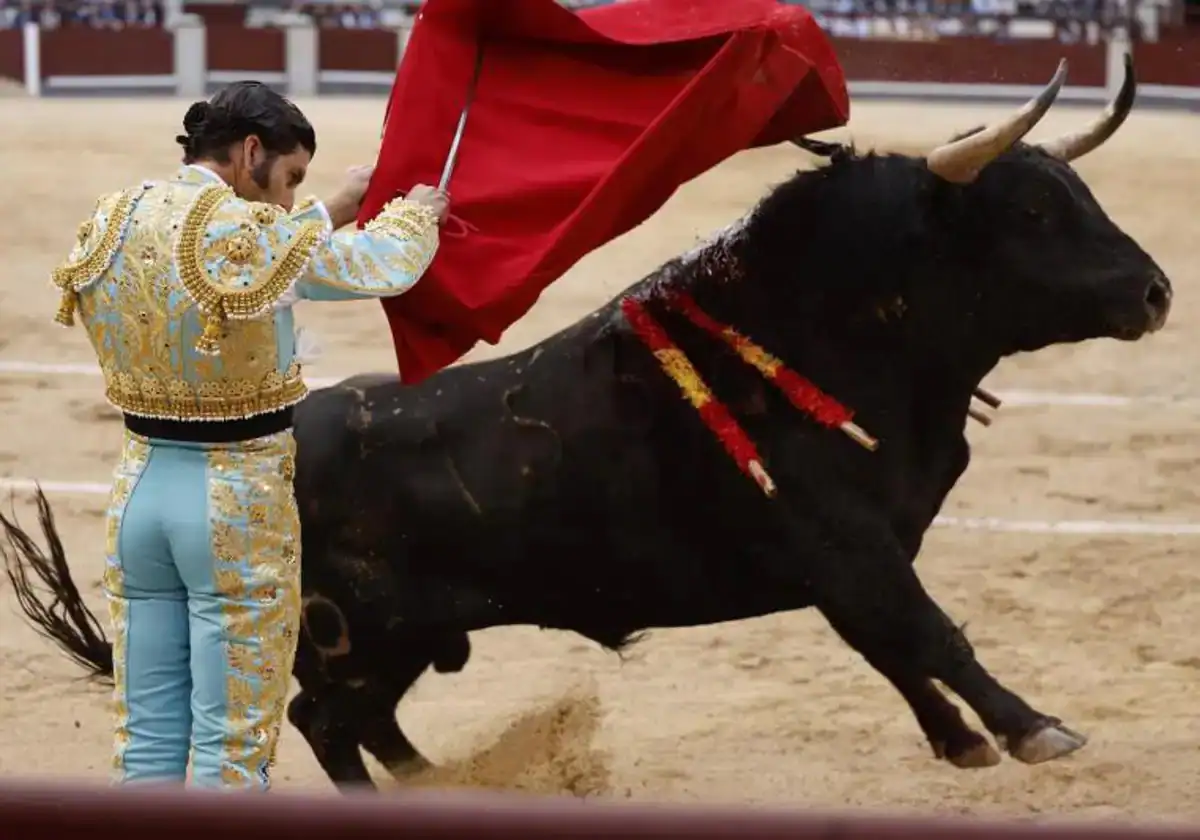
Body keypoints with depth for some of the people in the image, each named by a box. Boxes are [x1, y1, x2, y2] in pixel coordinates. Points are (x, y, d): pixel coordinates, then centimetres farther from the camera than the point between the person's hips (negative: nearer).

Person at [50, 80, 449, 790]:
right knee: (233, 741, 2)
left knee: (147, 733, 13)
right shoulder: (252, 233, -18)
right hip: (238, 500, -6)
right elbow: (385, 265, -3)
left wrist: (335, 209, 25)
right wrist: (417, 211, 18)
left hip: (142, 486, 7)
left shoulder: (112, 225, 2)